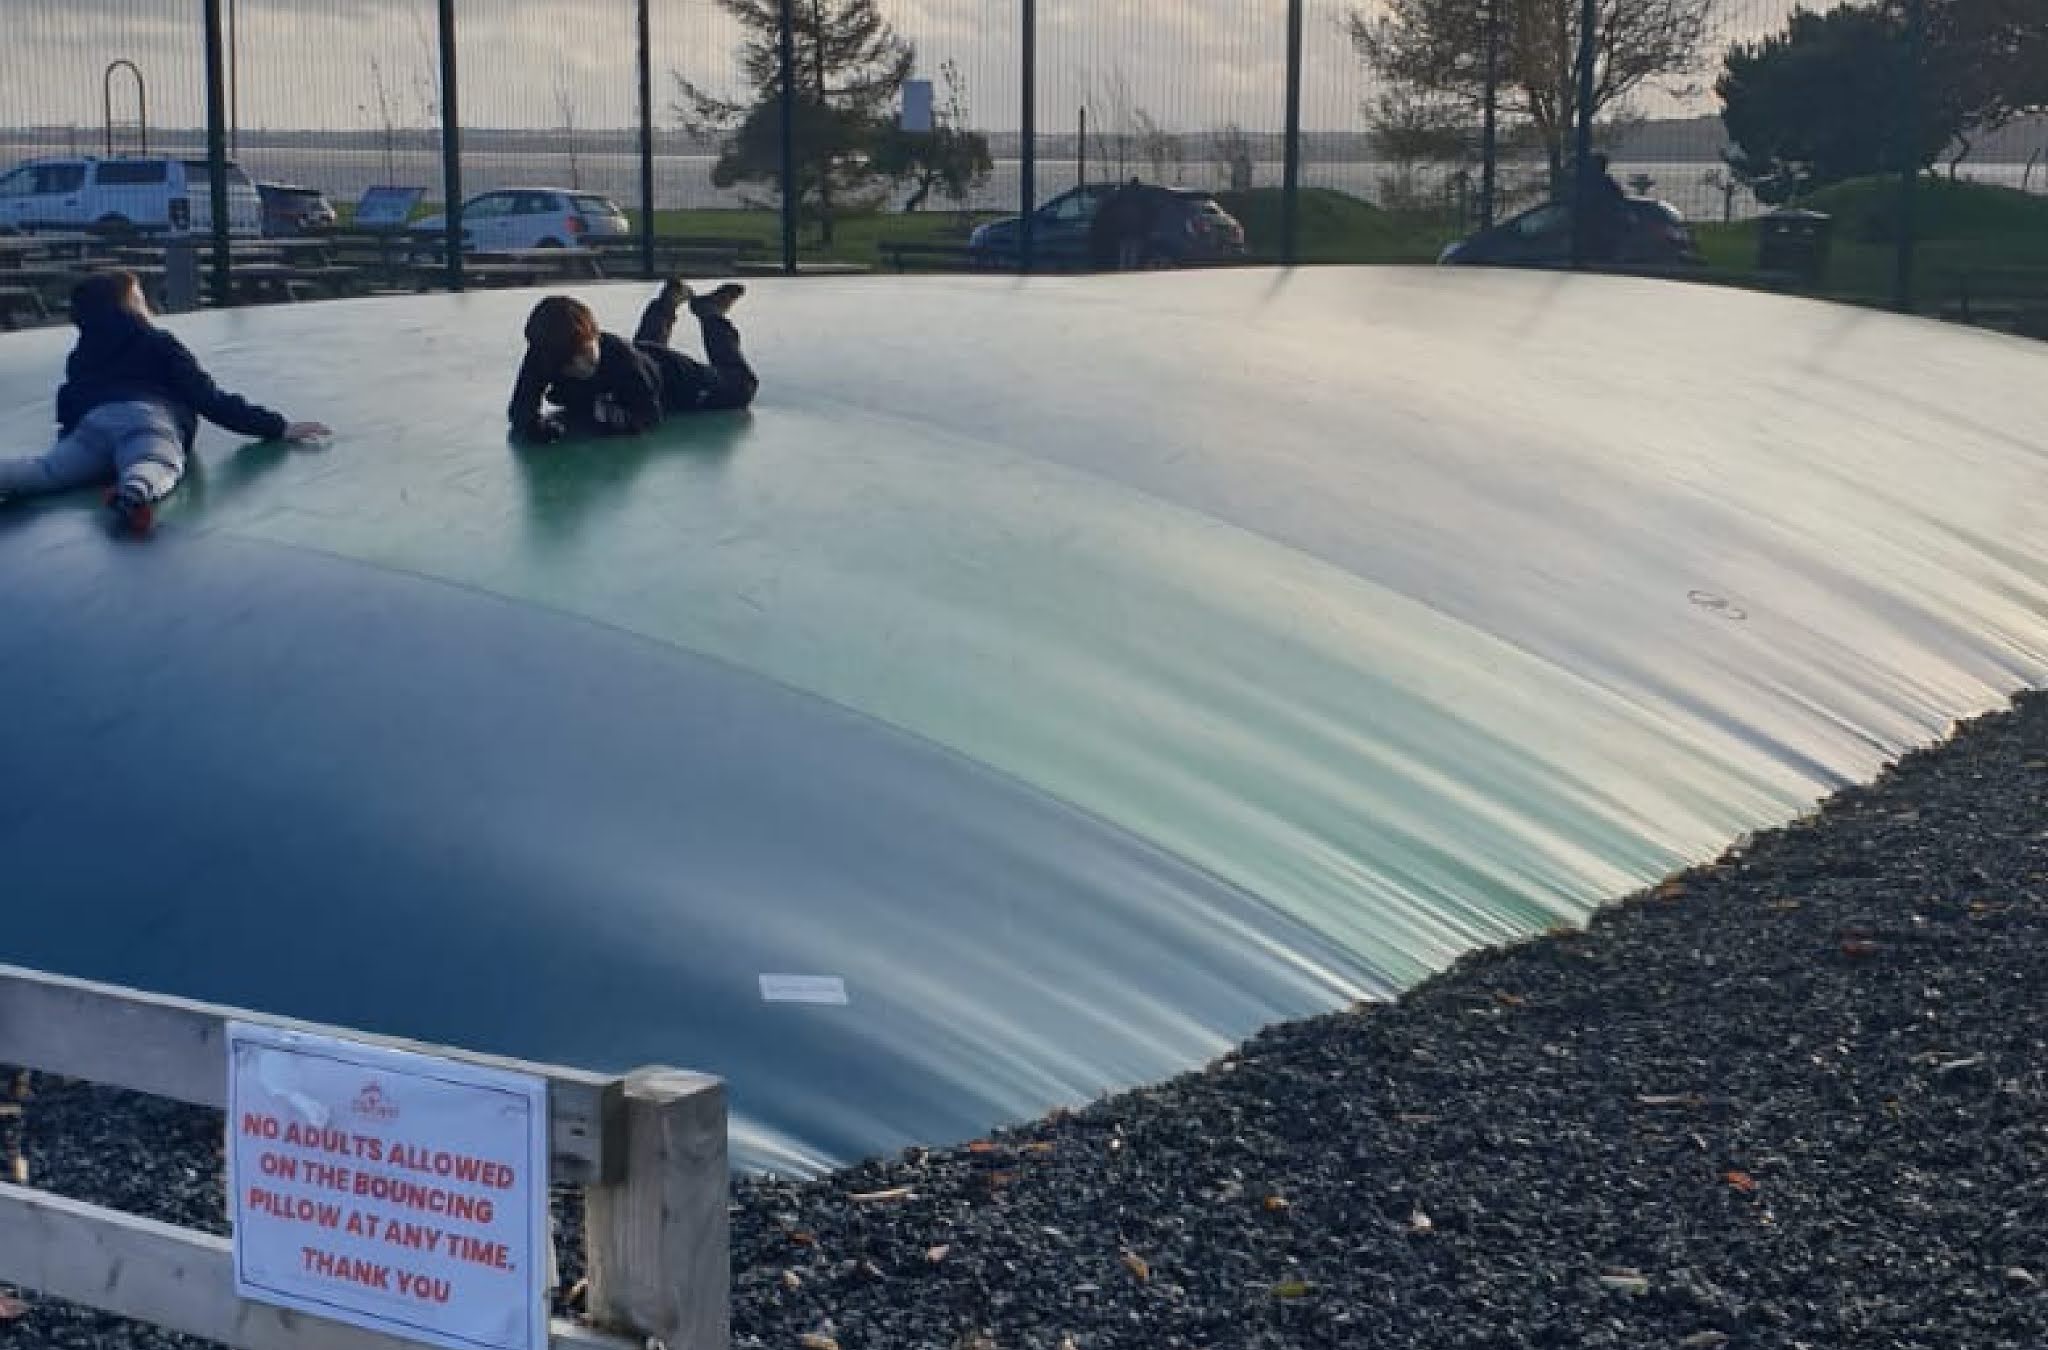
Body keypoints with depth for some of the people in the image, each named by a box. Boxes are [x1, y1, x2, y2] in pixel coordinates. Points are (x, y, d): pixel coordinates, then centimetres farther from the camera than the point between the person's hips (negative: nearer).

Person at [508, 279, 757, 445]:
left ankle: (711, 313, 34)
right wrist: (536, 425, -62)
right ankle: (670, 300, 65)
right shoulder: (540, 357, -39)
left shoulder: (621, 354, -48)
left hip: (671, 373, -4)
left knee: (740, 388, 16)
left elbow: (648, 416, -47)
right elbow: (520, 408, -38)